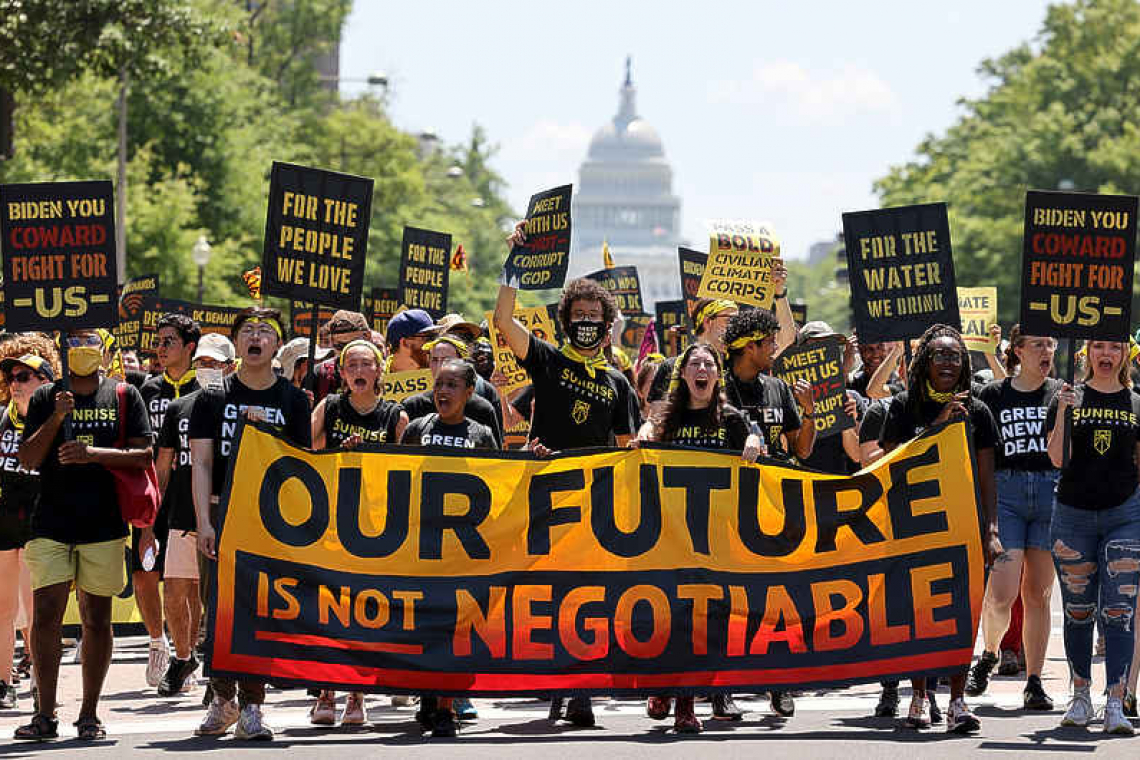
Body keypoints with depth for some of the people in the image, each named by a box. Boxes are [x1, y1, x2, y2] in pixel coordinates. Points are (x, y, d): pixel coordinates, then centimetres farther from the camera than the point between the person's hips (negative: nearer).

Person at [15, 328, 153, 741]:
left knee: (96, 618, 3)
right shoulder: (46, 397, 10)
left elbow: (143, 454, 0)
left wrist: (93, 453, -14)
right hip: (51, 523, 0)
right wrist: (56, 419, -11)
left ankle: (89, 714, 10)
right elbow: (27, 459, 3)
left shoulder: (124, 396, 7)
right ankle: (45, 715, -2)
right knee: (45, 615, -7)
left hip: (104, 523, 0)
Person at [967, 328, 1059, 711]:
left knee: (1038, 594, 3)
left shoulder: (1062, 394, 9)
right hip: (1004, 491, -1)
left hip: (1052, 492, 1)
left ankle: (1034, 682, 9)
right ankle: (989, 654, 17)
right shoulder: (993, 396, 6)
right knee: (1001, 593, -12)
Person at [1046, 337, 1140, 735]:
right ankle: (1081, 696, 18)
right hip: (1073, 513, 0)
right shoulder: (1069, 398, 5)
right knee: (1078, 609, 7)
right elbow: (1056, 458, -4)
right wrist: (1063, 412, -15)